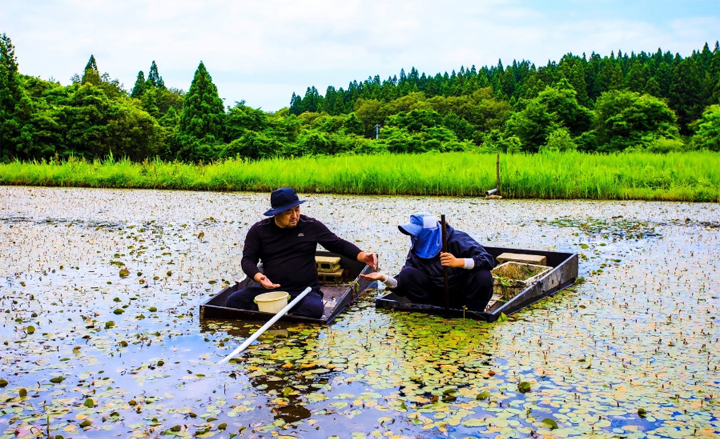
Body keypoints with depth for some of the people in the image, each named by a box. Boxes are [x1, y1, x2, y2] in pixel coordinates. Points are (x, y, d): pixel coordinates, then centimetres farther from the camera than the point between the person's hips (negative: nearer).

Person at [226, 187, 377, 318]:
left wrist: (362, 256, -8)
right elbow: (248, 259, 4)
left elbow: (338, 244, 9)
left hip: (305, 291, -1)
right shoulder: (259, 230, 5)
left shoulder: (311, 226, 4)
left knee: (314, 308, -37)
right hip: (269, 289, 2)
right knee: (234, 301, -21)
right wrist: (258, 276, -18)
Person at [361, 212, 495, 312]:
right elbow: (402, 287, -6)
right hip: (438, 298, 3)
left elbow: (488, 259, -27)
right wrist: (384, 278, -25)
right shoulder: (416, 251, -4)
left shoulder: (457, 240, -15)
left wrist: (459, 262, -42)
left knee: (483, 276, -33)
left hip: (463, 293, -3)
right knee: (407, 274, -16)